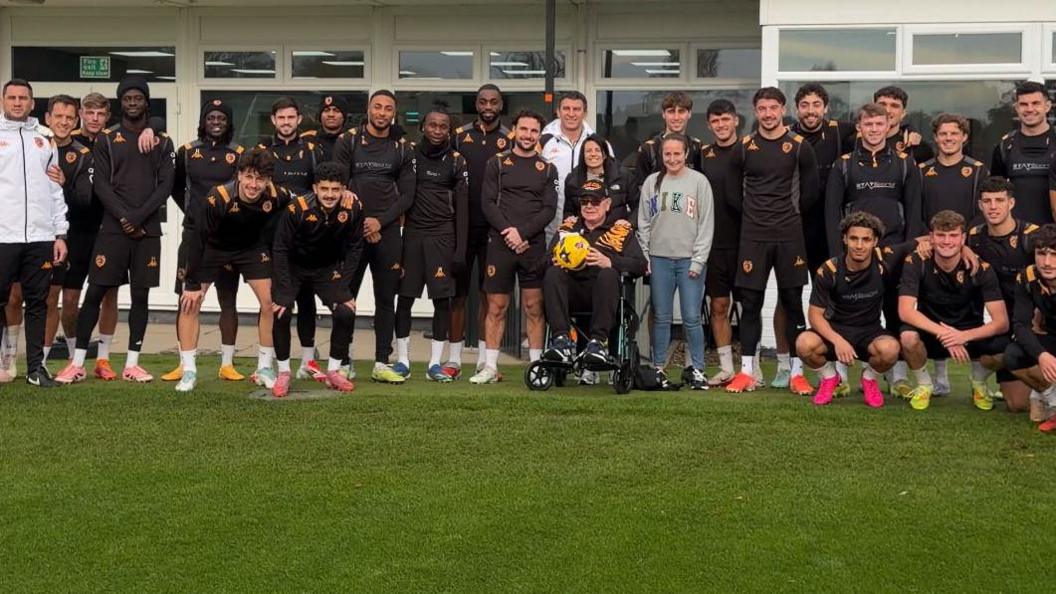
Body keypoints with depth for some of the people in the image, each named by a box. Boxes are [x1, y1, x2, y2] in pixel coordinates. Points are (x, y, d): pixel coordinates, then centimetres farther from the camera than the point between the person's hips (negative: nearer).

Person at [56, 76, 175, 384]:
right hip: (113, 228, -1)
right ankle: (78, 364, 1)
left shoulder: (162, 142, 10)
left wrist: (139, 216, -11)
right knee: (95, 292, -3)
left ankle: (132, 364, 9)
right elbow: (101, 185, -1)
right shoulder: (106, 140, 7)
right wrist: (124, 217, -13)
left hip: (148, 230, 1)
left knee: (141, 295, 3)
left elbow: (165, 185, 1)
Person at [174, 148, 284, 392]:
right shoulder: (217, 198, -34)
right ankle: (189, 372, -1)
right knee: (189, 303, -10)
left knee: (270, 302, -7)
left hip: (253, 248, 2)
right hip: (213, 247, -2)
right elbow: (197, 240, -25)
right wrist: (192, 284, -22)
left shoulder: (277, 198, -26)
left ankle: (265, 368, 9)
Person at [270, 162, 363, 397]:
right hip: (293, 267, -2)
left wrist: (342, 281, -13)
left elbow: (354, 248, -7)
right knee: (280, 312, -19)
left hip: (328, 269, 2)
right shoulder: (297, 208, -29)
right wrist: (284, 291, -23)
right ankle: (284, 373, -1)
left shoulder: (353, 208, -21)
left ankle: (333, 371, 5)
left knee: (346, 312, -14)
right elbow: (280, 249, -20)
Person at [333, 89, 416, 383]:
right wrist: (360, 224, -8)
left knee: (386, 298, 3)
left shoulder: (403, 148, 8)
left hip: (387, 231, 2)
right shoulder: (348, 141, 3)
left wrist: (380, 221, -7)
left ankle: (382, 364, 7)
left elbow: (407, 194, 5)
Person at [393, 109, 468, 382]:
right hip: (412, 233, 1)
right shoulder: (409, 155, 6)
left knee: (442, 299, -1)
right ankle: (402, 360, 11)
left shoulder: (456, 161, 4)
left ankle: (434, 364, 6)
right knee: (404, 297, 1)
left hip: (442, 236, -1)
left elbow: (462, 208, 3)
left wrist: (460, 249, -3)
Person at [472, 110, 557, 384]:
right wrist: (508, 232, -12)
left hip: (534, 245, 1)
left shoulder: (547, 168, 10)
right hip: (500, 244, 0)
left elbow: (549, 209, 2)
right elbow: (488, 202, 1)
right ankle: (490, 367, 5)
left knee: (534, 307, 1)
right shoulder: (497, 163, 9)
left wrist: (523, 233, -11)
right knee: (496, 307, 1)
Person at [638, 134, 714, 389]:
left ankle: (697, 368, 6)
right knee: (661, 317, 6)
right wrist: (644, 258, 3)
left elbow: (706, 224, -1)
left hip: (689, 260, -2)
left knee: (692, 318, -4)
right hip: (659, 259, 2)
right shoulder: (652, 182, 8)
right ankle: (658, 368, 14)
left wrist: (698, 260, -6)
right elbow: (643, 223, 11)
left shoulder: (699, 182, 1)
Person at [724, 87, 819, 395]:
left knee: (793, 302, 1)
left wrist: (789, 215, 10)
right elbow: (733, 191, 11)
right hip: (753, 236, 1)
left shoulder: (799, 147, 1)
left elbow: (810, 190, 7)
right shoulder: (744, 147, 4)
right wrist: (754, 215, 9)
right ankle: (747, 371, 7)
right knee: (750, 302, 2)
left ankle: (797, 373, 6)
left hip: (789, 236, -1)